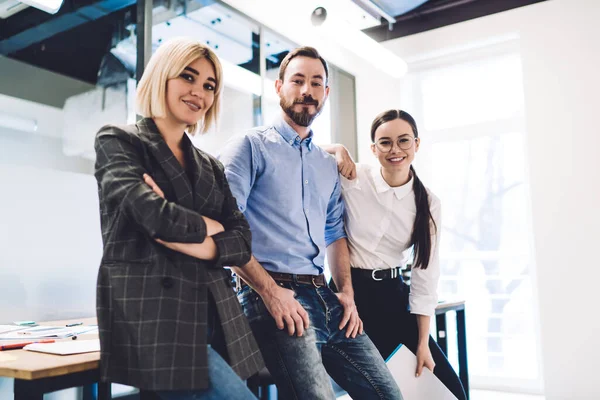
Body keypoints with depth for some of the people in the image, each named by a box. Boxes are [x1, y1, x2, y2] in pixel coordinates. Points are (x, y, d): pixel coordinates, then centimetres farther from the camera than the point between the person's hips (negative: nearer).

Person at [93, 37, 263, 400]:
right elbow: (156, 217, -16)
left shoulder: (211, 167, 18)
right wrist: (209, 226, 2)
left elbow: (242, 243, 6)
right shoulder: (118, 143, 2)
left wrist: (188, 242, -11)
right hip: (152, 313, -6)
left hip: (213, 313, 6)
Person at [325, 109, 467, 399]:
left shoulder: (428, 203, -3)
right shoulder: (352, 178, -11)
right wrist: (337, 149, -21)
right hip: (351, 292, -3)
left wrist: (422, 343, 0)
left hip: (393, 295, 3)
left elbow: (425, 275, -1)